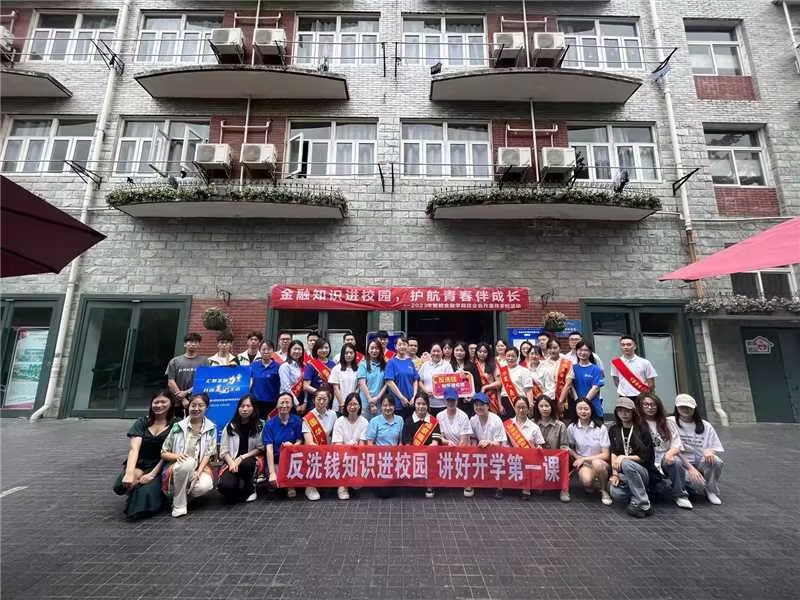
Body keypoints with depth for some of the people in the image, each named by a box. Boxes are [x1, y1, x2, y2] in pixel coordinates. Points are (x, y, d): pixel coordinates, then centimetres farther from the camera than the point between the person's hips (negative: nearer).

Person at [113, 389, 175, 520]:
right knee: (121, 486, -28)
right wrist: (129, 473, -23)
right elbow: (134, 449, -9)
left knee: (146, 492, -27)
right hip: (138, 465, 2)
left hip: (158, 468, -2)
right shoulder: (142, 422, 4)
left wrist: (153, 474, -16)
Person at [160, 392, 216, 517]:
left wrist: (198, 472, -19)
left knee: (205, 486, -33)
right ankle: (179, 504, -17)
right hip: (178, 468, -1)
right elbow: (163, 453, 3)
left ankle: (184, 493, 4)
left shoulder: (211, 428, 1)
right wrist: (177, 456, -19)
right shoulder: (178, 426, -1)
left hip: (201, 467, 1)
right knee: (188, 462, -36)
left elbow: (208, 454, -3)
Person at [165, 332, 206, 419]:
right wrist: (183, 399, -6)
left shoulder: (204, 361, 5)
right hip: (177, 403, 2)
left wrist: (187, 392, -10)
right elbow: (170, 382, 3)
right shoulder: (175, 361, 9)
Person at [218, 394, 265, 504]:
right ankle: (240, 490, 9)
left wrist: (242, 457, -14)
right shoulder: (230, 426, 6)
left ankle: (249, 489, -4)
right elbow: (224, 450, 3)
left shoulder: (259, 426, -1)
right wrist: (231, 463, -15)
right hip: (232, 462, 1)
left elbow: (260, 449, -2)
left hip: (250, 459, -1)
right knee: (225, 486, -29)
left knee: (246, 464, -37)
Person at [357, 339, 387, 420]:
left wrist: (378, 397, -7)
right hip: (366, 402, -1)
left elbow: (386, 384, 4)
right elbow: (362, 384, -5)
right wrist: (370, 400, -10)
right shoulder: (363, 364, 1)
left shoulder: (384, 365, 7)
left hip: (381, 402, 2)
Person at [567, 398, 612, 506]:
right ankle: (590, 484, 7)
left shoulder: (601, 428, -11)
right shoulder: (572, 428, -6)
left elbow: (606, 455, -10)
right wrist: (578, 458, -10)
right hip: (582, 463, 1)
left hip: (600, 462, 0)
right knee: (587, 481, -33)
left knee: (597, 463, -38)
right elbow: (570, 448, 9)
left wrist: (584, 459, -13)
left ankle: (604, 491, -7)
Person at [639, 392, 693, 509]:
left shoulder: (667, 423, 12)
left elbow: (677, 445, 4)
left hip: (666, 458, 3)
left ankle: (680, 495, -11)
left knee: (676, 461, -30)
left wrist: (669, 454, -16)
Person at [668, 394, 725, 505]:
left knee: (716, 461, -29)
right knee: (699, 484, -31)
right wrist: (690, 467, -17)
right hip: (681, 463, -4)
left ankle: (711, 491, -3)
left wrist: (708, 451, -18)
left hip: (699, 462, 4)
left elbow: (715, 449, 7)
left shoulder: (705, 426, 6)